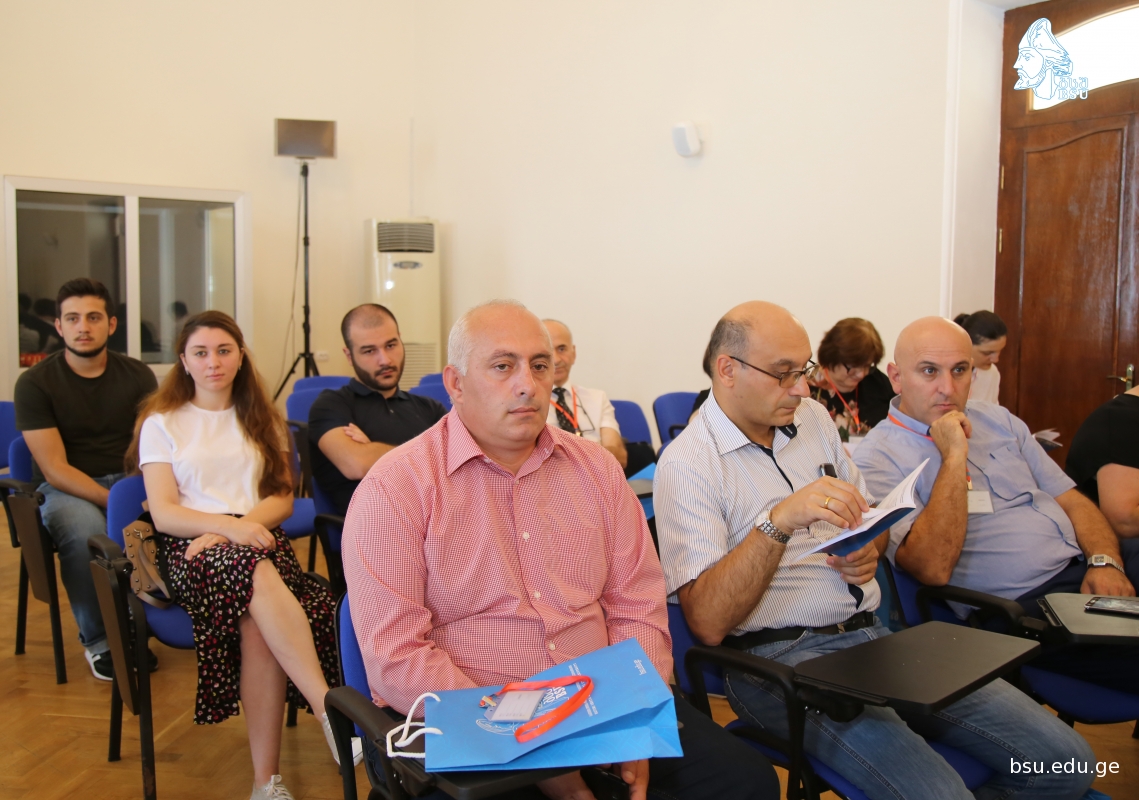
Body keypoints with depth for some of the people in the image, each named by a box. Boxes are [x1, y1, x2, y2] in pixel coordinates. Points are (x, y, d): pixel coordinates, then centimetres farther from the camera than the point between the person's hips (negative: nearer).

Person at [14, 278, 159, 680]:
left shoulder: (137, 376, 4)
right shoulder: (35, 383, -5)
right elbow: (55, 470, -12)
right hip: (64, 489, -2)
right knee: (86, 531, -37)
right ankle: (100, 642, -14)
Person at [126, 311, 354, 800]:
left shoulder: (262, 420, 22)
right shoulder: (162, 423, 14)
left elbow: (282, 499, 12)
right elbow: (164, 513, 2)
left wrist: (233, 527, -8)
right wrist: (229, 526, -17)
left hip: (257, 539, 2)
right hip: (188, 549, -2)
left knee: (257, 624, -34)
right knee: (259, 575, -39)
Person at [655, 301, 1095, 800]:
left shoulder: (811, 417, 12)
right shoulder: (687, 462, -9)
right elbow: (707, 622, -17)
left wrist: (868, 550, 0)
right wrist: (779, 522, -28)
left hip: (873, 634, 7)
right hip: (781, 659, -6)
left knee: (1063, 760, -6)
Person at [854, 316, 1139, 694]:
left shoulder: (996, 419, 16)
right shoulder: (878, 459, -7)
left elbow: (1073, 501, 15)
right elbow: (933, 569, -19)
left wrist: (1105, 562, -5)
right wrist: (954, 457, -18)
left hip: (1092, 567, 8)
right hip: (1026, 603, -7)